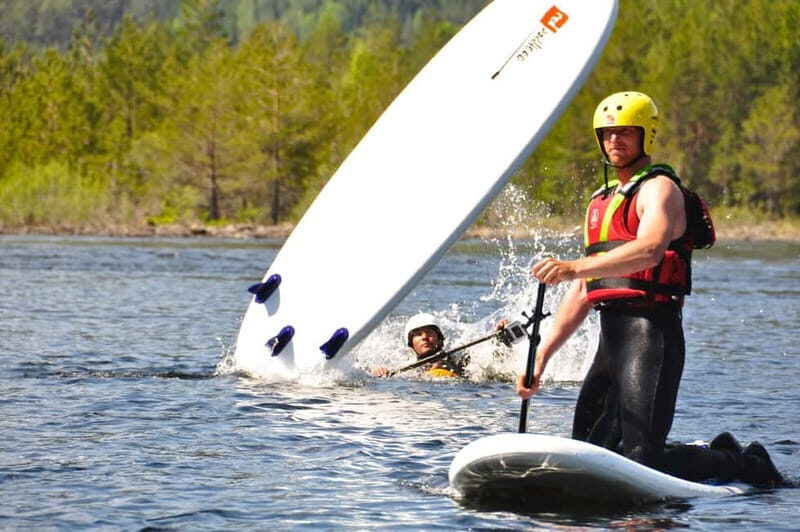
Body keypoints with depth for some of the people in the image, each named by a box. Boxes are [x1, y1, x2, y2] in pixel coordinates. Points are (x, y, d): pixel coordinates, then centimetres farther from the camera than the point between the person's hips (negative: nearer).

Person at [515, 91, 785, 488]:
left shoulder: (658, 188, -4)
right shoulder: (601, 201, 24)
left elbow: (649, 250, -26)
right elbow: (583, 291, 23)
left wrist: (572, 268, -37)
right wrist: (541, 356, 16)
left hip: (650, 332, -9)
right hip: (611, 337, 9)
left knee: (643, 461, -17)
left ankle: (746, 467, 7)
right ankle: (715, 453, 24)